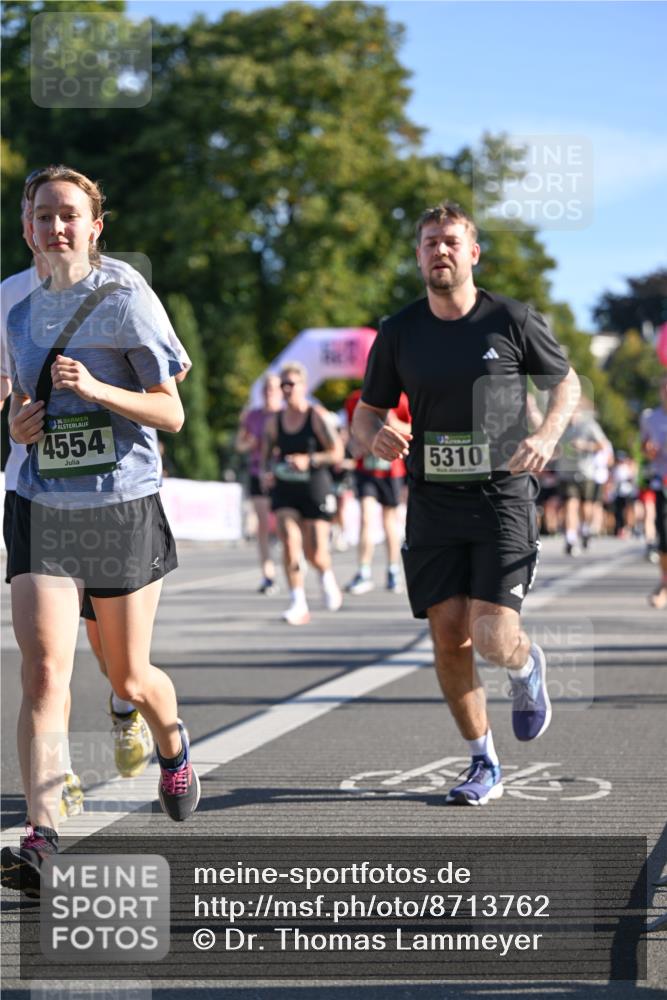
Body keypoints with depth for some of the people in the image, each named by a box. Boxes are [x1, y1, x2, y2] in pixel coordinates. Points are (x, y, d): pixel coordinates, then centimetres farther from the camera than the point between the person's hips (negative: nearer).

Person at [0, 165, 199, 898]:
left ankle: (173, 748, 45)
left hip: (124, 507, -3)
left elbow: (172, 413, -6)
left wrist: (96, 390, -21)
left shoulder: (124, 303, -5)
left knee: (130, 679, 10)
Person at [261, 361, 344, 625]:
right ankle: (298, 604, -9)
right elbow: (266, 455, 17)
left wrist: (309, 460, -22)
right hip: (284, 489, 3)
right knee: (289, 544, -14)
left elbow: (337, 453, -9)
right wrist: (266, 473, -4)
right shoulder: (274, 421, 6)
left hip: (315, 488, -3)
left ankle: (327, 577, 34)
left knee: (315, 554, -2)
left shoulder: (317, 416, -6)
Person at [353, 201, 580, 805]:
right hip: (433, 502, 3)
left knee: (494, 640, -14)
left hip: (503, 496, -3)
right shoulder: (398, 334, 4)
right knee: (449, 639, -2)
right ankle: (485, 765, 17)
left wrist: (548, 434, -9)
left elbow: (567, 383, 11)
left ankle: (528, 667, 25)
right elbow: (366, 412, 14)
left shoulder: (512, 321, -2)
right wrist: (376, 435, -11)